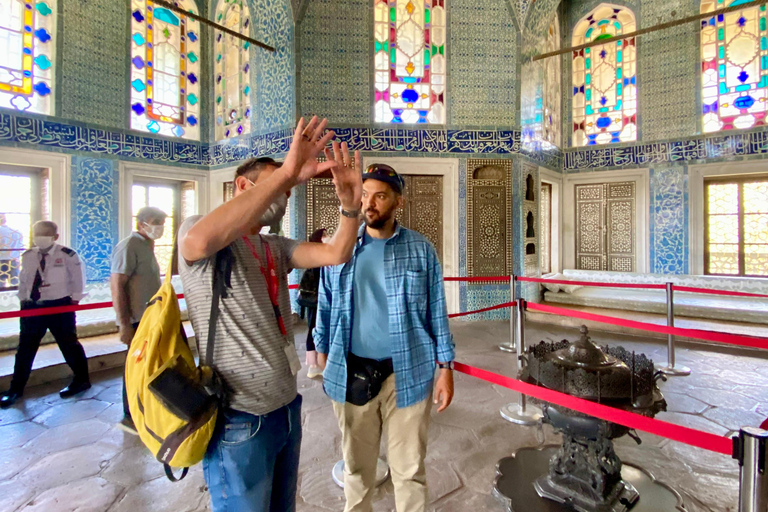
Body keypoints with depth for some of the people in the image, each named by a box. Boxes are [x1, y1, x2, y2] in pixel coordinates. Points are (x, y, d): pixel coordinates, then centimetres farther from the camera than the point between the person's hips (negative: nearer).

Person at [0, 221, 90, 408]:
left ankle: (81, 380, 20)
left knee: (69, 344, 5)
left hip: (60, 306, -5)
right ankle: (16, 389, 24)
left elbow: (78, 278, -5)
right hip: (32, 306, 5)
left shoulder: (67, 255, -9)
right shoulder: (27, 256, 6)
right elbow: (23, 279, 14)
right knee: (25, 348, 9)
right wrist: (23, 299, 8)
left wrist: (74, 299, -5)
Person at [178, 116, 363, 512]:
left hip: (287, 405, 7)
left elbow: (336, 254, -5)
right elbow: (201, 241, -35)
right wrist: (286, 172, -36)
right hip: (240, 419, -6)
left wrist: (350, 204, -22)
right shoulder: (194, 230, -10)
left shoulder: (276, 248, 9)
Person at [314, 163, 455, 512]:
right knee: (356, 464, 21)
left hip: (408, 373, -1)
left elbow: (436, 312, 0)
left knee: (409, 468, 14)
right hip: (351, 373, 2)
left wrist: (445, 368, -1)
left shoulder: (421, 249, -2)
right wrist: (323, 358, 7)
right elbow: (326, 308, 6)